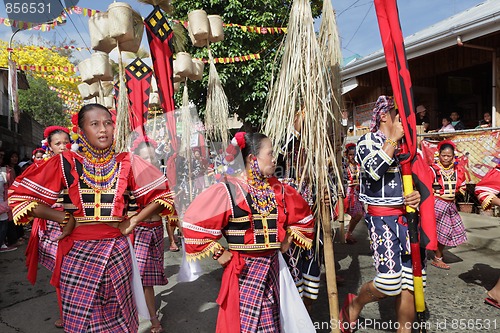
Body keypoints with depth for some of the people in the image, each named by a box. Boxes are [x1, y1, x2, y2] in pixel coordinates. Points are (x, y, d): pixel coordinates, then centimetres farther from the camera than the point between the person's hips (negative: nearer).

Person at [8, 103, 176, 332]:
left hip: (116, 252, 1)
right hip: (77, 254, 0)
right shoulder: (66, 163, -4)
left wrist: (134, 221, -3)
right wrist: (64, 218, -6)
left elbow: (162, 194, 4)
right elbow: (19, 195, 0)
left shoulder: (127, 163, -2)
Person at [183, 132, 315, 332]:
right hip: (243, 270, -6)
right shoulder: (229, 190, -17)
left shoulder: (277, 189, 2)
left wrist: (288, 239, 8)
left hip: (271, 267, 6)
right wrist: (218, 254, -13)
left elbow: (302, 214, 17)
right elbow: (195, 221, -18)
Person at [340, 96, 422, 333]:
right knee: (389, 283, -10)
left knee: (409, 283, 6)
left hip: (408, 217, 6)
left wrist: (419, 194, -3)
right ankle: (354, 304, 19)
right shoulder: (367, 142, -3)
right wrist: (393, 138, -14)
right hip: (382, 218, -6)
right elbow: (374, 169, -23)